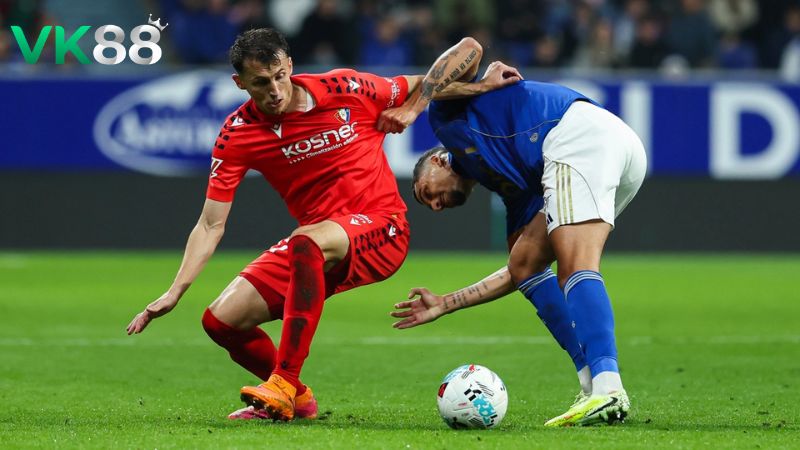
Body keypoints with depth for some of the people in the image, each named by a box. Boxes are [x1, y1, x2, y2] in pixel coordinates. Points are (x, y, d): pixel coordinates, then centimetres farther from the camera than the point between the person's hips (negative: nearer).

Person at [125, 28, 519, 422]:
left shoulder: (346, 90, -11)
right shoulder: (237, 134, -5)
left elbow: (425, 87, 7)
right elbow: (211, 226, -5)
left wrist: (479, 85, -9)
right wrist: (175, 291, -15)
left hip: (380, 230, -4)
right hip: (312, 251, 5)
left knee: (307, 242, -38)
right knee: (221, 320, -8)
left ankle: (283, 384, -37)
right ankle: (297, 398, 20)